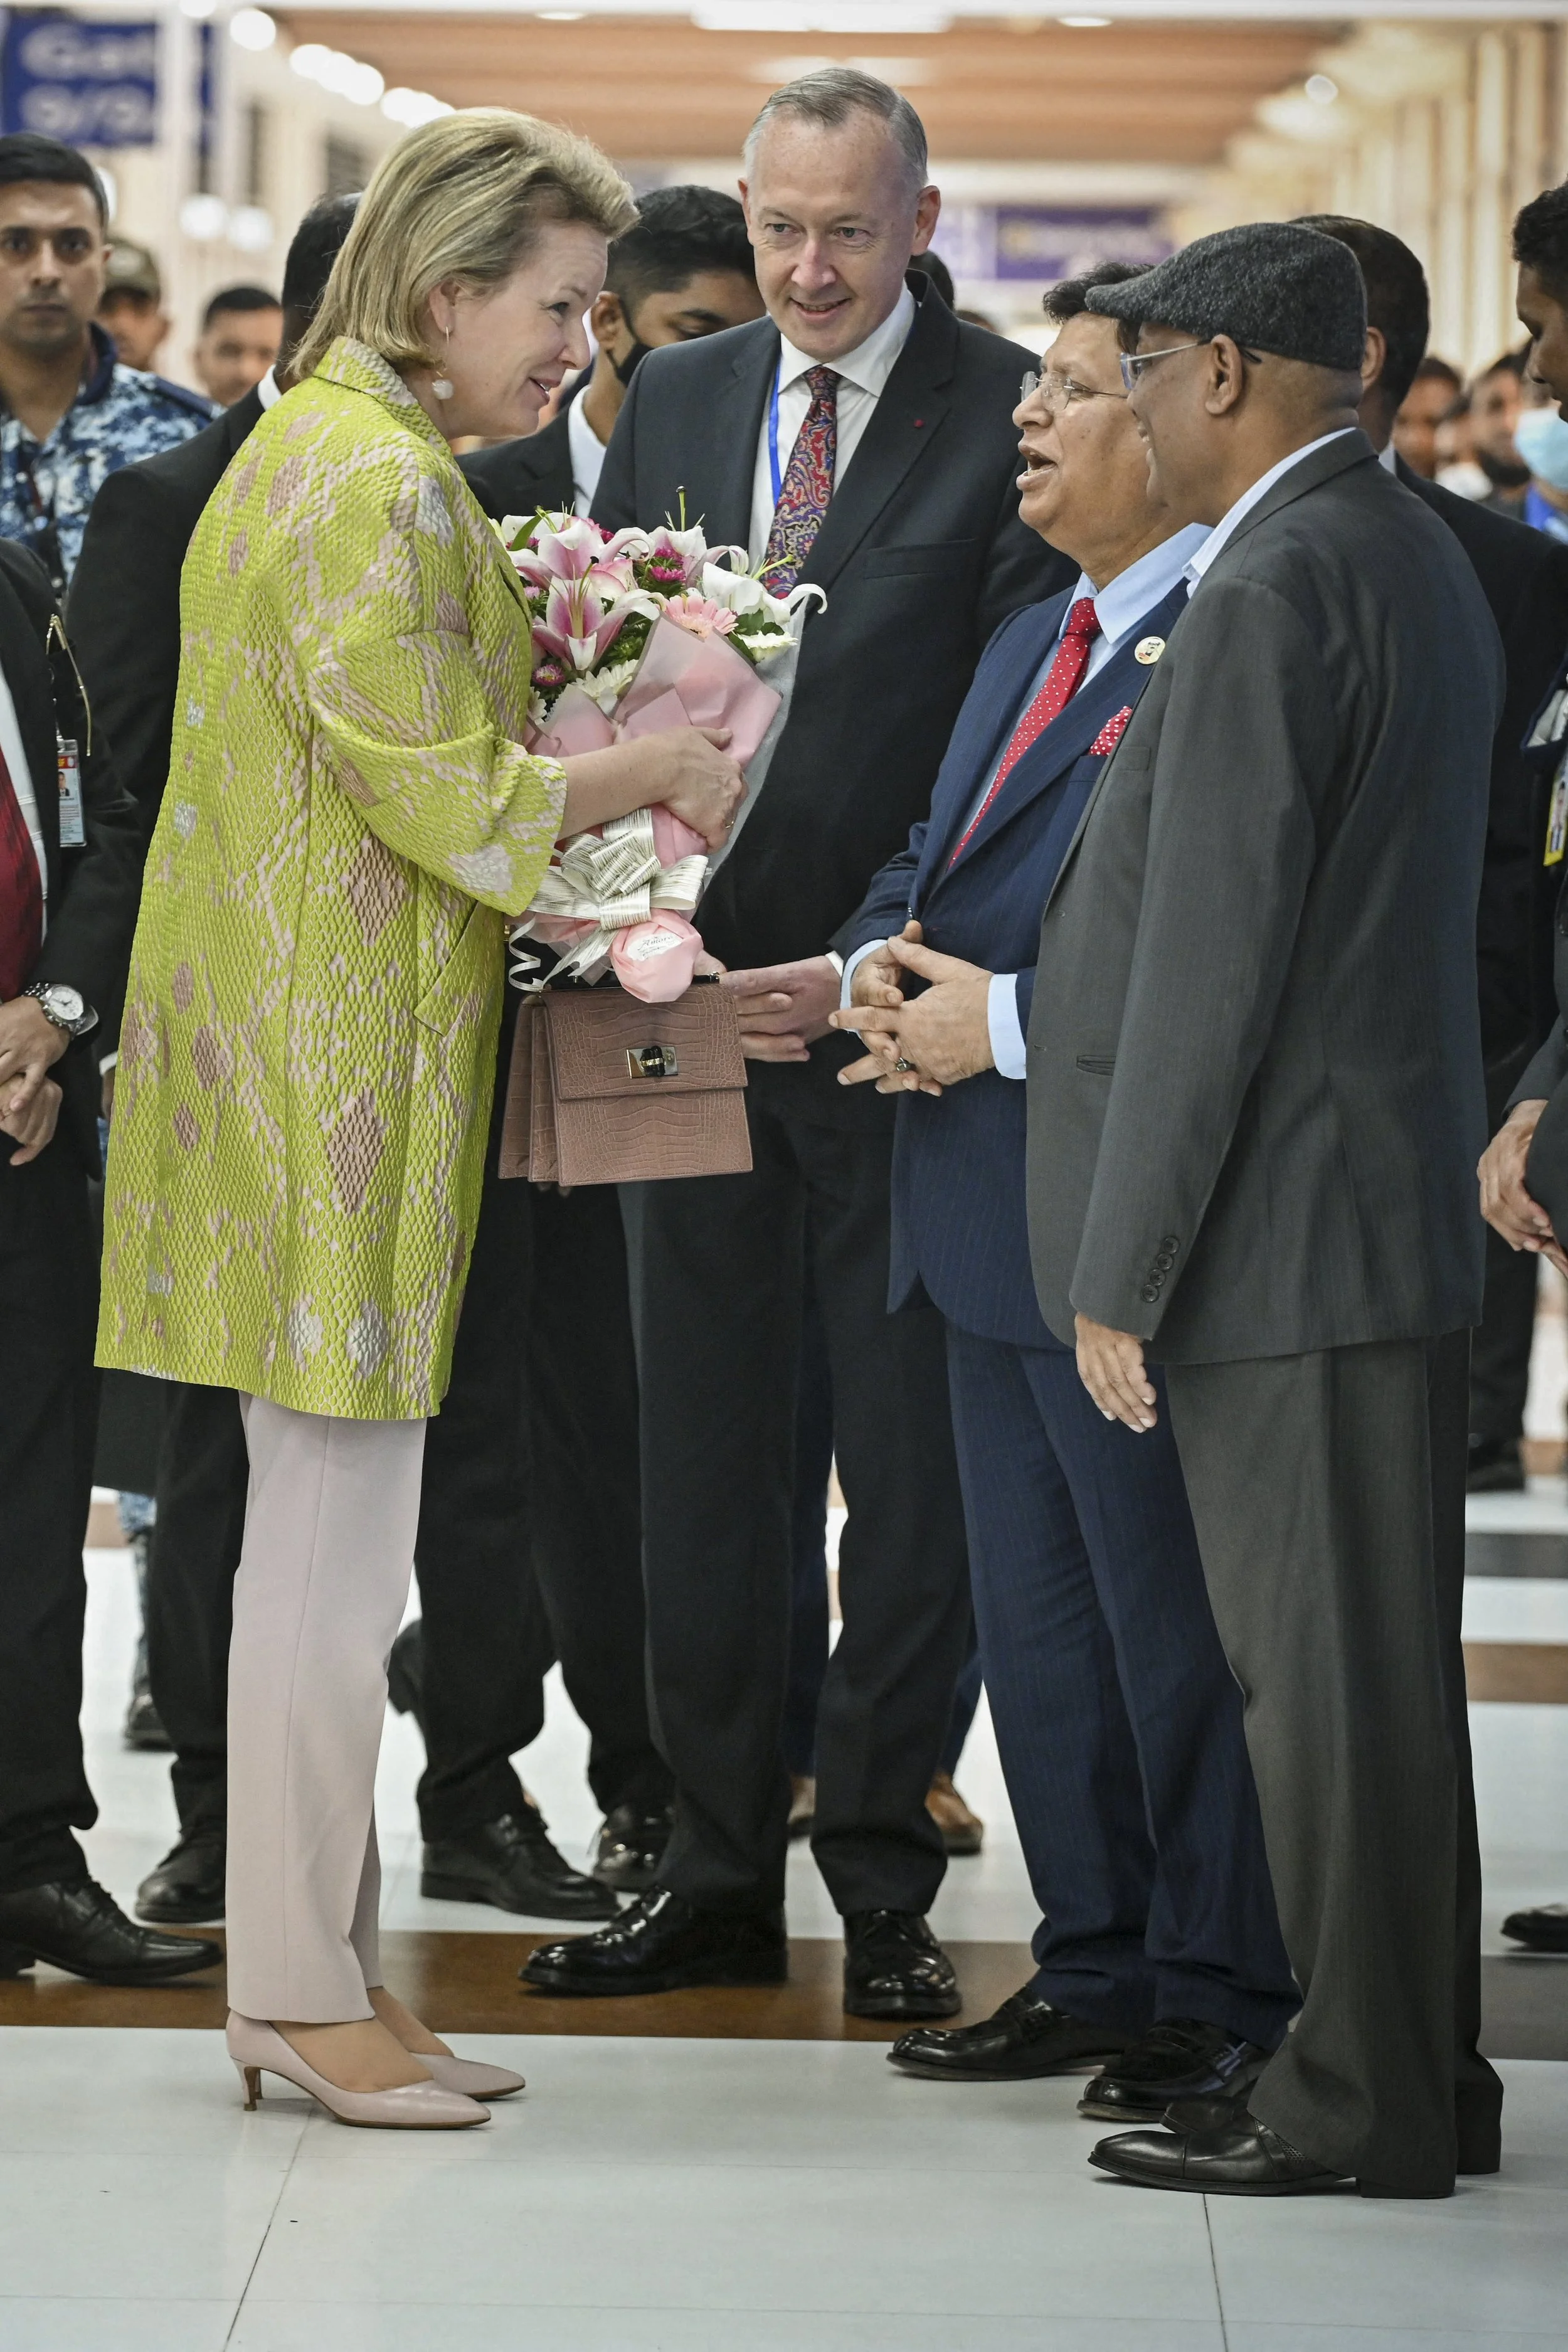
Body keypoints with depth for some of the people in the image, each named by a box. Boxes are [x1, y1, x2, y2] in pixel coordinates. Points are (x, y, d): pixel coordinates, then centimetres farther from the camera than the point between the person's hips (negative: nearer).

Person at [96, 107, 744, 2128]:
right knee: (336, 1523, -4)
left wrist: (601, 769, 12)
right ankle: (299, 1984, 2)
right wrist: (652, 771, -5)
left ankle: (319, 1961, 19)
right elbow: (450, 804, -19)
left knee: (326, 1522, 13)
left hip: (309, 1040, 11)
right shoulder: (376, 485, -17)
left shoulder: (322, 449, 17)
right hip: (333, 1070, -11)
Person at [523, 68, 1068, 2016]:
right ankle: (715, 1875, 20)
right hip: (694, 998, 5)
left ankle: (883, 1879, 14)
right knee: (700, 1465, 10)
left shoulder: (1008, 423, -6)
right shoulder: (675, 401, 11)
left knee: (913, 1470, 4)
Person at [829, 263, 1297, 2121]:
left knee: (1176, 1627, -1)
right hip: (988, 1219, 10)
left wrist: (1006, 1022, -20)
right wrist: (883, 958, 2)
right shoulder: (1029, 645, 18)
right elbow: (928, 856, 24)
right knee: (1035, 1621, 16)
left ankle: (1223, 1996, 10)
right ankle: (1094, 1965, 26)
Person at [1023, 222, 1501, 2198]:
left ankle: (1363, 2105, 2)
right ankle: (1409, 2071, 20)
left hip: (1287, 1223, -10)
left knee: (1325, 1669, -4)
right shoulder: (1416, 557, 16)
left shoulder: (1277, 587, -15)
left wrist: (1123, 1271, -16)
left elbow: (1215, 959, -19)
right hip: (1383, 1216, 10)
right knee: (1356, 1664, 13)